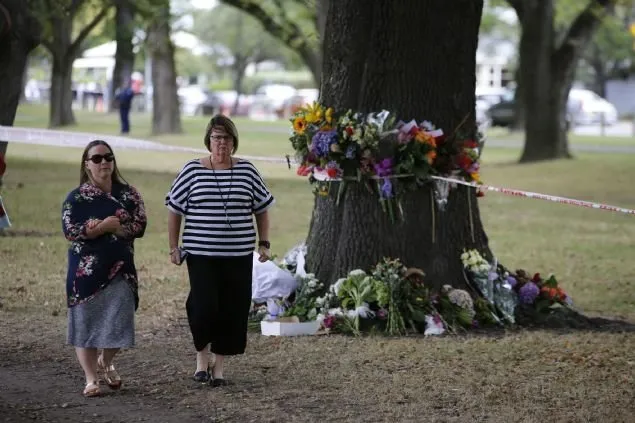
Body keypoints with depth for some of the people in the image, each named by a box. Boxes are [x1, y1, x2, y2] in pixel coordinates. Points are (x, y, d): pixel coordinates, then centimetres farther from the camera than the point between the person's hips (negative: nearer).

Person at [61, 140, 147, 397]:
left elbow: (140, 226, -5)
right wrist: (106, 226, -18)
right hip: (86, 270, -2)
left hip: (120, 268, 2)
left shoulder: (128, 194, 4)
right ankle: (91, 378, 11)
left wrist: (95, 228, -12)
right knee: (86, 321, 1)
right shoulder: (76, 198, -1)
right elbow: (70, 230, -12)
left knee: (119, 321, 0)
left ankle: (105, 362, 30)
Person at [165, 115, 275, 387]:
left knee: (232, 311, 2)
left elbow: (262, 208, 14)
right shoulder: (192, 170, 0)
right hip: (201, 254, -2)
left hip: (239, 256, 2)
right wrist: (173, 247, 2)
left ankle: (219, 365, 15)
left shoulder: (247, 171, 5)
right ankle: (202, 355, 12)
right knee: (203, 306, -13)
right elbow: (174, 209, 5)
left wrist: (264, 243, 8)